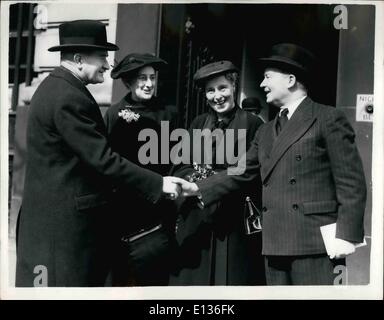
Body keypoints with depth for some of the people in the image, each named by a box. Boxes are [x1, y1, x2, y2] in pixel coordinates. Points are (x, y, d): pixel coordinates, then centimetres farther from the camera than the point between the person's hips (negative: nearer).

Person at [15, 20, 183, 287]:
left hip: (55, 210, 10)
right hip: (66, 216, -10)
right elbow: (102, 159, -23)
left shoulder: (54, 87, 12)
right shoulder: (69, 97, -20)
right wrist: (158, 184, -18)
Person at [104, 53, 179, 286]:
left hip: (158, 207, 0)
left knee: (155, 274, 4)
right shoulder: (115, 113, 2)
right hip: (122, 206, 0)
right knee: (121, 271, 10)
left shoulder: (168, 113, 3)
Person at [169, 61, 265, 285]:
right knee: (192, 277, 5)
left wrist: (214, 179, -16)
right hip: (195, 220, 4)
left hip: (235, 222, -3)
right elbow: (181, 167, 10)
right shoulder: (199, 123, 14)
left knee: (231, 276, 1)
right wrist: (194, 178, -12)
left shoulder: (252, 123, 0)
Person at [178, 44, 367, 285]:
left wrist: (346, 235, -14)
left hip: (315, 243, -6)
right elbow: (239, 173, 16)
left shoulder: (329, 119, -2)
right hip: (276, 245, 7)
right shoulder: (266, 132, 19)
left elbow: (352, 182, -7)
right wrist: (198, 189, 5)